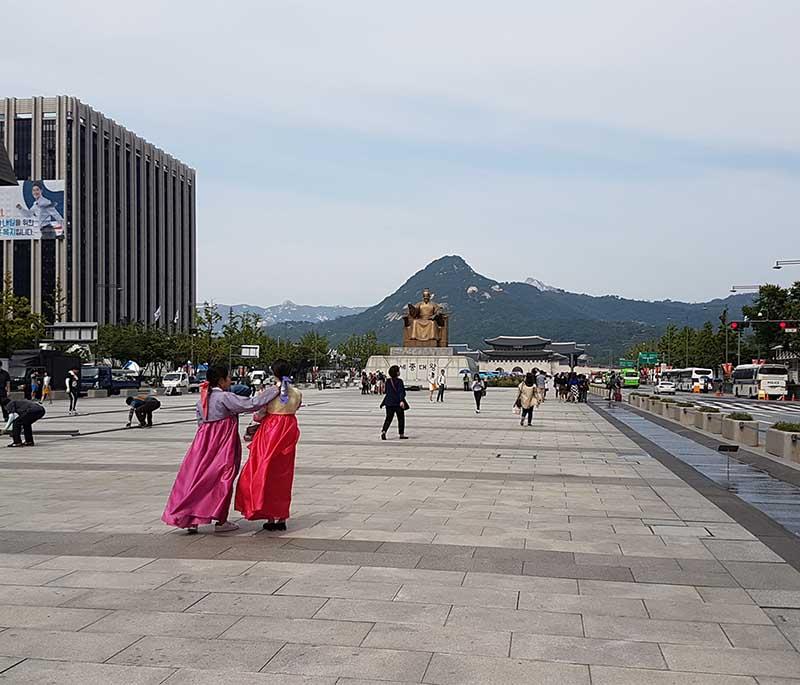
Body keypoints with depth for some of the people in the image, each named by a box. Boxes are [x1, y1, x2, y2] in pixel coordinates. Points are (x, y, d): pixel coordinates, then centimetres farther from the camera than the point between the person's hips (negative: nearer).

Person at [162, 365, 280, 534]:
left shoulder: (202, 398, 8)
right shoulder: (225, 397, -14)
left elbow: (200, 422, 14)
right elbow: (251, 404, -19)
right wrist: (274, 390, -13)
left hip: (203, 444, 7)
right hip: (223, 444, -7)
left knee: (197, 478, 8)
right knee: (223, 480, 2)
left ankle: (190, 520, 9)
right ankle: (220, 521, 7)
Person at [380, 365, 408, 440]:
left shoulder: (388, 381, 6)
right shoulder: (399, 381, -11)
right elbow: (401, 392, -20)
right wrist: (402, 400, -28)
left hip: (389, 403, 5)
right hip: (398, 403, -5)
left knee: (388, 418, 6)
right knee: (401, 418, 10)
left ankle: (383, 431, -15)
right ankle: (401, 434, 15)